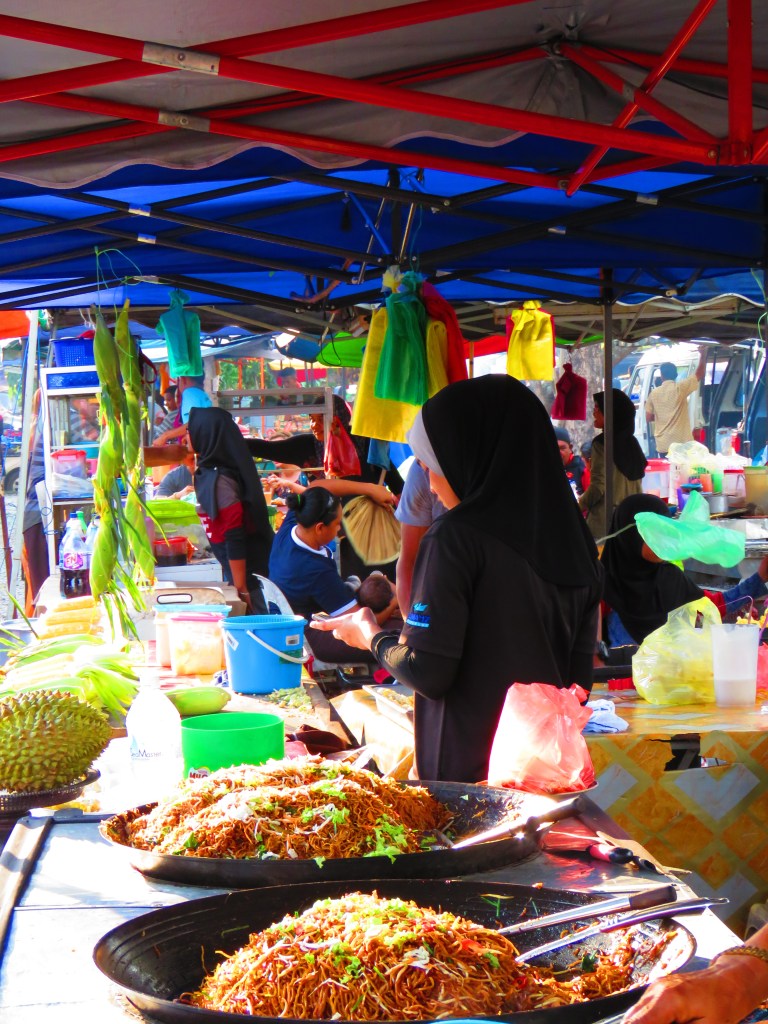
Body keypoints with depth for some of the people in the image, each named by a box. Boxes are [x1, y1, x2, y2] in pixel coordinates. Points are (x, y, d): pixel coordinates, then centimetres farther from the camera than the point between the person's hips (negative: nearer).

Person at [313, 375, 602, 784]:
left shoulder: (456, 538, -15)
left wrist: (372, 637, 3)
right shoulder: (573, 538, 3)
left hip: (469, 768, -6)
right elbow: (580, 676, 8)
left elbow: (428, 673, -15)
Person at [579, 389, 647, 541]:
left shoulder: (602, 443, -11)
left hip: (604, 520, -7)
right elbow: (638, 486, 15)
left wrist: (581, 504, 1)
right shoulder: (632, 443, 10)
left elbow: (598, 485, -15)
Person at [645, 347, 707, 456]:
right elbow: (699, 374, 2)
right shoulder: (680, 388, -6)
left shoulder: (654, 393, 4)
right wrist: (703, 355, 13)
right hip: (681, 444, -3)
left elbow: (648, 418, 6)